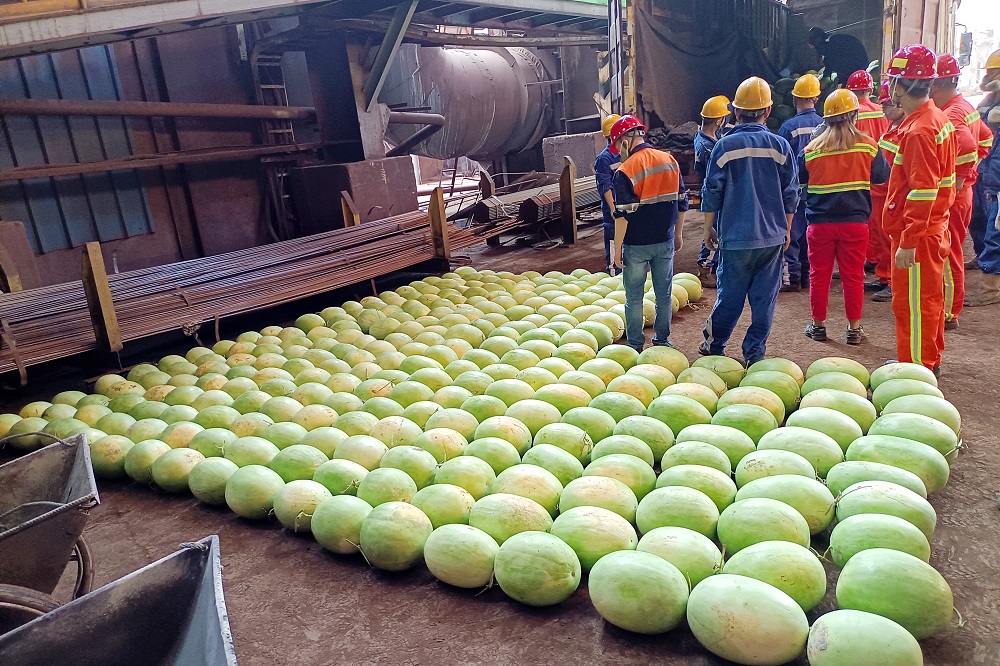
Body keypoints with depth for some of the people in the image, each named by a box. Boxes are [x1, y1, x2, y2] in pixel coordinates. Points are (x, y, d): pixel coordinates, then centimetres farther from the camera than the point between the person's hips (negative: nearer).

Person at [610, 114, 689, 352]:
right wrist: (678, 234, 17)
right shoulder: (670, 161, 2)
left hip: (636, 245, -5)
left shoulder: (626, 170, -15)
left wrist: (617, 248, -9)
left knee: (634, 297, 8)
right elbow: (681, 203, 7)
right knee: (664, 293, 15)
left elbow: (623, 215, -17)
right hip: (665, 242, 5)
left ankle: (635, 345, 15)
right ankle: (662, 339, 25)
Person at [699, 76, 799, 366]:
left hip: (735, 237, -2)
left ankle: (714, 346, 21)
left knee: (729, 295, 9)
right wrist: (786, 230, 18)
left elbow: (711, 192, -4)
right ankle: (754, 353, 12)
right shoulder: (780, 146, 2)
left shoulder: (725, 145, -6)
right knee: (765, 297, 8)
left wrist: (708, 229, 7)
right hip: (772, 237, 2)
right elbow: (791, 194, 6)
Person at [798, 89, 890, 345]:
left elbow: (800, 180, 9)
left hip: (819, 223, 0)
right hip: (855, 221, 0)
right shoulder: (867, 145, -4)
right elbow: (883, 176, 8)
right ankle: (854, 328, 14)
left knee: (819, 275, 10)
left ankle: (818, 324, 17)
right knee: (853, 276, 8)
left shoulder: (812, 149, -5)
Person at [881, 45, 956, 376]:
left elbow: (922, 192, -25)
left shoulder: (918, 131, -21)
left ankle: (917, 369, 10)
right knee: (929, 296, 19)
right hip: (935, 226, 10)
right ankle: (930, 360, 33)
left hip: (917, 234, -10)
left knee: (913, 302, -1)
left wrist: (908, 242, -24)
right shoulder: (938, 118, 10)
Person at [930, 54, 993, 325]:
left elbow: (966, 147, -35)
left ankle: (949, 314, 9)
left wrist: (957, 182, -24)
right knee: (952, 254, 18)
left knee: (948, 257, -1)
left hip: (950, 198, -10)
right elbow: (985, 137, 25)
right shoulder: (966, 107, 12)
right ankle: (949, 307, 29)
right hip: (960, 196, 10)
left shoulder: (951, 114, -20)